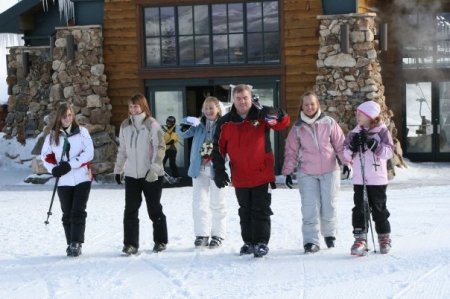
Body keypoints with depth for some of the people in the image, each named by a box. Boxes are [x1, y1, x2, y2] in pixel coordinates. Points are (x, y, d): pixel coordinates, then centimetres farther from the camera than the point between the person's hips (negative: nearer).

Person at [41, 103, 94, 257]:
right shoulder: (52, 135, 5)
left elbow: (89, 153, -7)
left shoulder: (82, 132, 0)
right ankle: (70, 244, 14)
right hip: (63, 181, 2)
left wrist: (70, 165, -16)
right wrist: (54, 169, -10)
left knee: (78, 212, -8)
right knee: (67, 214, 7)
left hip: (82, 179, -2)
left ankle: (76, 244, -8)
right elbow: (45, 155, 9)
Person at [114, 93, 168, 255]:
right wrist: (118, 169, 15)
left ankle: (160, 241, 21)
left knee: (154, 210, 7)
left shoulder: (152, 124, -8)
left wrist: (154, 168, -21)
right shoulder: (125, 125, 7)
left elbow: (160, 147, -12)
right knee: (130, 210, 0)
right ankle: (130, 243, 6)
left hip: (151, 175, -4)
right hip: (131, 175, 4)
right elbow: (122, 149, 15)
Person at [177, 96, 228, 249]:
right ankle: (201, 234, 10)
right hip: (199, 169, 4)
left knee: (217, 204, 8)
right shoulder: (198, 125, 6)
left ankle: (217, 235, 16)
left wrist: (212, 158, -23)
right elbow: (182, 133, -1)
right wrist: (185, 124, -23)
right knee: (199, 202, 3)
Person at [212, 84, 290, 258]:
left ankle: (261, 243, 7)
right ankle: (249, 242, 24)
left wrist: (276, 115, -38)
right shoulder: (225, 123, 1)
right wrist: (219, 171, -3)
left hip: (262, 174, -3)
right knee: (245, 211, 13)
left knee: (261, 210, 0)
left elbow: (283, 122, -15)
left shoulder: (261, 115, -4)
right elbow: (218, 148, 4)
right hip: (240, 177, 3)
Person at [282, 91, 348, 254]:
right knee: (310, 208, -7)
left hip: (330, 171, 0)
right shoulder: (297, 128, 2)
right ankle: (311, 241, -2)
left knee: (329, 206, 4)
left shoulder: (329, 123, -1)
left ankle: (329, 234, 27)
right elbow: (291, 151, 5)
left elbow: (340, 144, 4)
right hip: (307, 174, 0)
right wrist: (288, 172, 3)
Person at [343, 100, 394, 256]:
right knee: (360, 210, -6)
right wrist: (352, 146, -13)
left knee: (379, 210, 8)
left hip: (378, 180, -2)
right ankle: (360, 240, -6)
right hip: (359, 180, 2)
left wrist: (371, 143, -21)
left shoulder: (382, 131, -2)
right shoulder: (354, 133, 7)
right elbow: (347, 156, 7)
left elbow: (388, 152, -13)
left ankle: (384, 238, 24)